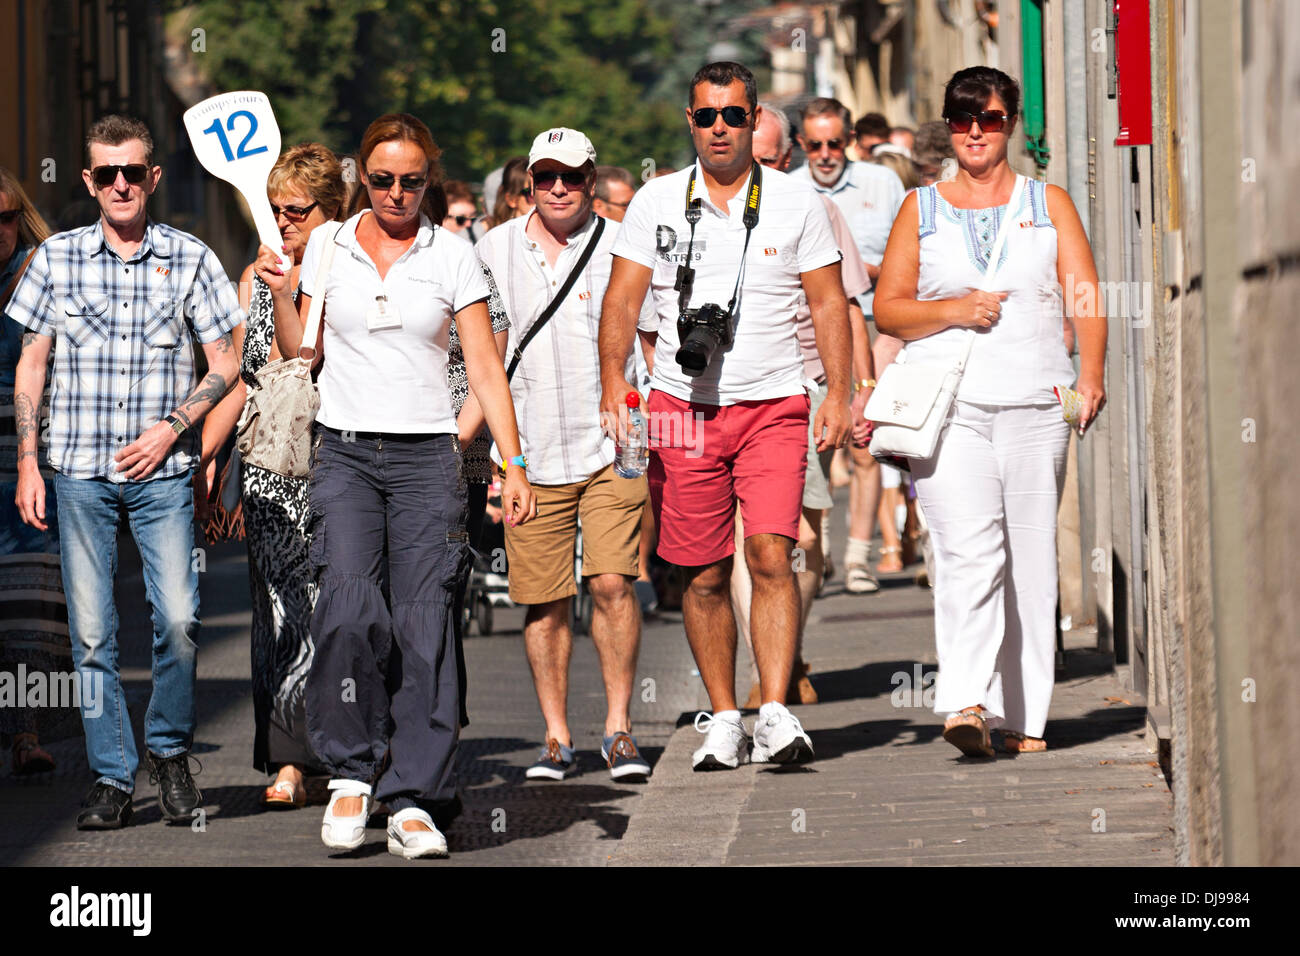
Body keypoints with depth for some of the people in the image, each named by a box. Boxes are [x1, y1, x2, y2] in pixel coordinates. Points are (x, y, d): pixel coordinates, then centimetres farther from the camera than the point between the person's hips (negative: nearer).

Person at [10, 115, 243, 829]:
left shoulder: (189, 259, 3)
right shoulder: (57, 257, 6)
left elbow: (225, 362, 6)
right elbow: (31, 363, 10)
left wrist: (171, 428, -7)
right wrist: (27, 463, 3)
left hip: (162, 472, -1)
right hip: (79, 471, 1)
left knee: (179, 619, -12)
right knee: (90, 632, -1)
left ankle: (170, 750, 10)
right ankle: (111, 777, 8)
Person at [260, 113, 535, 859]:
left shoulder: (454, 256, 3)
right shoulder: (328, 246, 8)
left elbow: (486, 367, 1)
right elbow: (302, 352, 14)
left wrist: (514, 464, -7)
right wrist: (280, 293, -3)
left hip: (428, 455, -1)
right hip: (345, 453, 1)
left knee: (424, 624, -6)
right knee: (349, 610, -18)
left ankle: (415, 802, -1)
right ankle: (351, 773, -2)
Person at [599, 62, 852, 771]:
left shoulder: (796, 203, 4)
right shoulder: (655, 203, 5)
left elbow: (828, 302, 6)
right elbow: (623, 299, 1)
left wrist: (838, 393, -3)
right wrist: (612, 379, -13)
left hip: (774, 405, -1)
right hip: (682, 408, 1)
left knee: (771, 556, -15)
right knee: (704, 575, 4)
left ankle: (776, 716, -17)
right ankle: (723, 720, 15)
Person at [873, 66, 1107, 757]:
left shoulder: (1048, 203, 14)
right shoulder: (921, 209, 15)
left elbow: (1086, 297, 3)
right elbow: (887, 309, 11)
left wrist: (1091, 373, -14)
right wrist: (953, 311, -7)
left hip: (1035, 401, 1)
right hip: (947, 401, -1)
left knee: (1030, 560, 1)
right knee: (969, 551, -18)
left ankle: (1023, 719, 7)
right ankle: (965, 704, -27)